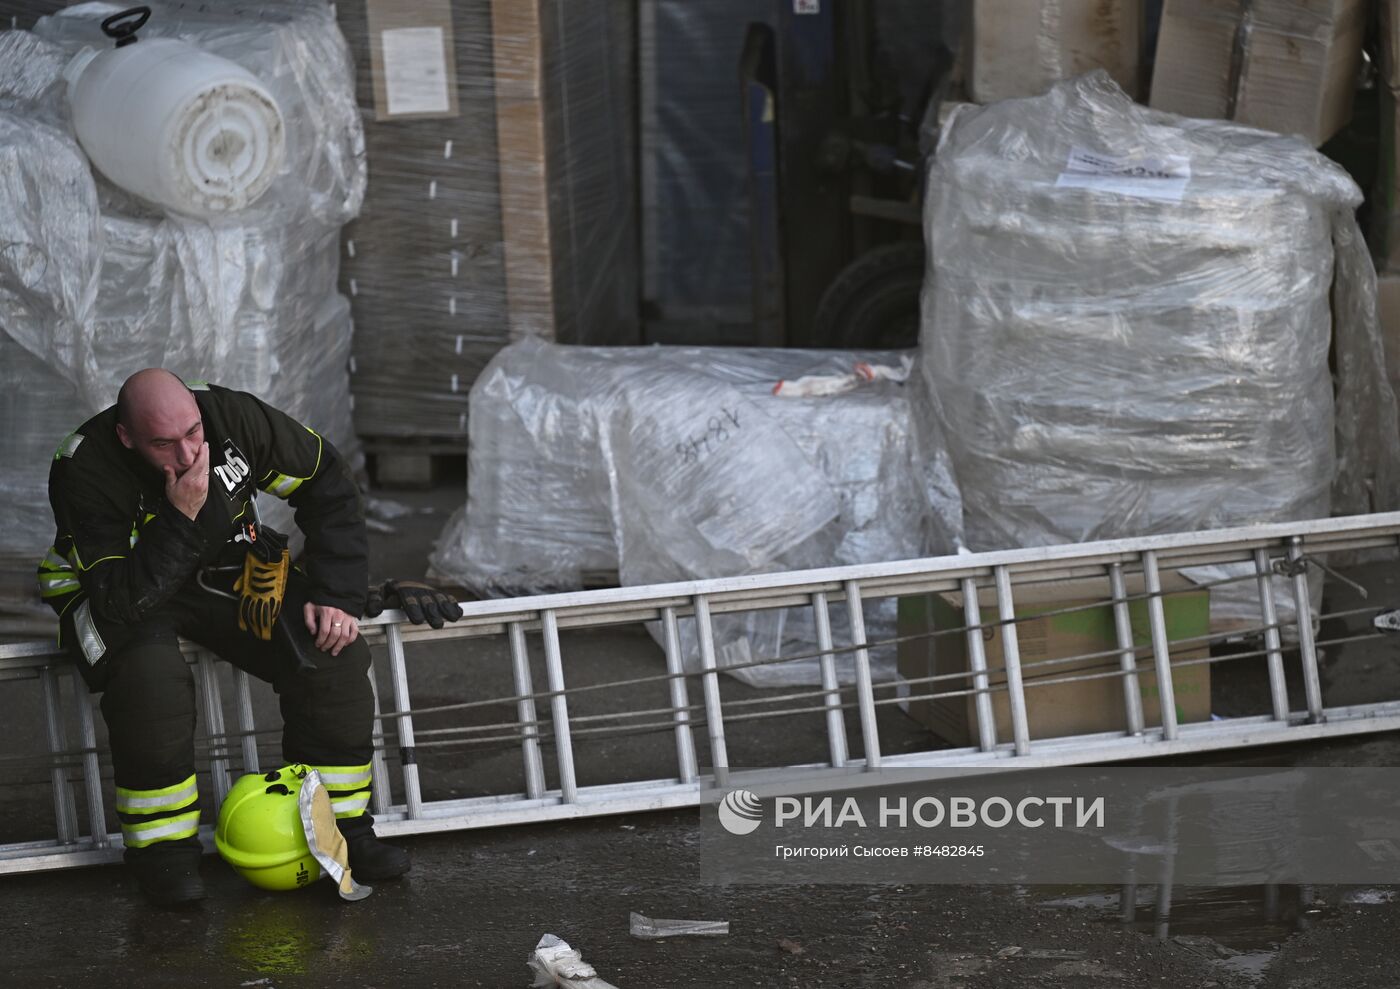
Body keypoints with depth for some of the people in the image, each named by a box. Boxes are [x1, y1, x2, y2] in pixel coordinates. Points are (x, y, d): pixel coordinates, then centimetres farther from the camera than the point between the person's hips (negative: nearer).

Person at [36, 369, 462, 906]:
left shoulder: (231, 415, -20)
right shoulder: (85, 472, -29)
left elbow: (328, 483, -7)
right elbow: (122, 599, -34)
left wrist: (337, 595, -11)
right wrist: (181, 518, -41)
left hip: (224, 571, 4)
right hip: (111, 588, -4)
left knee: (334, 652, -18)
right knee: (150, 675, -37)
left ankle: (340, 827, -4)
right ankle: (163, 850, -19)